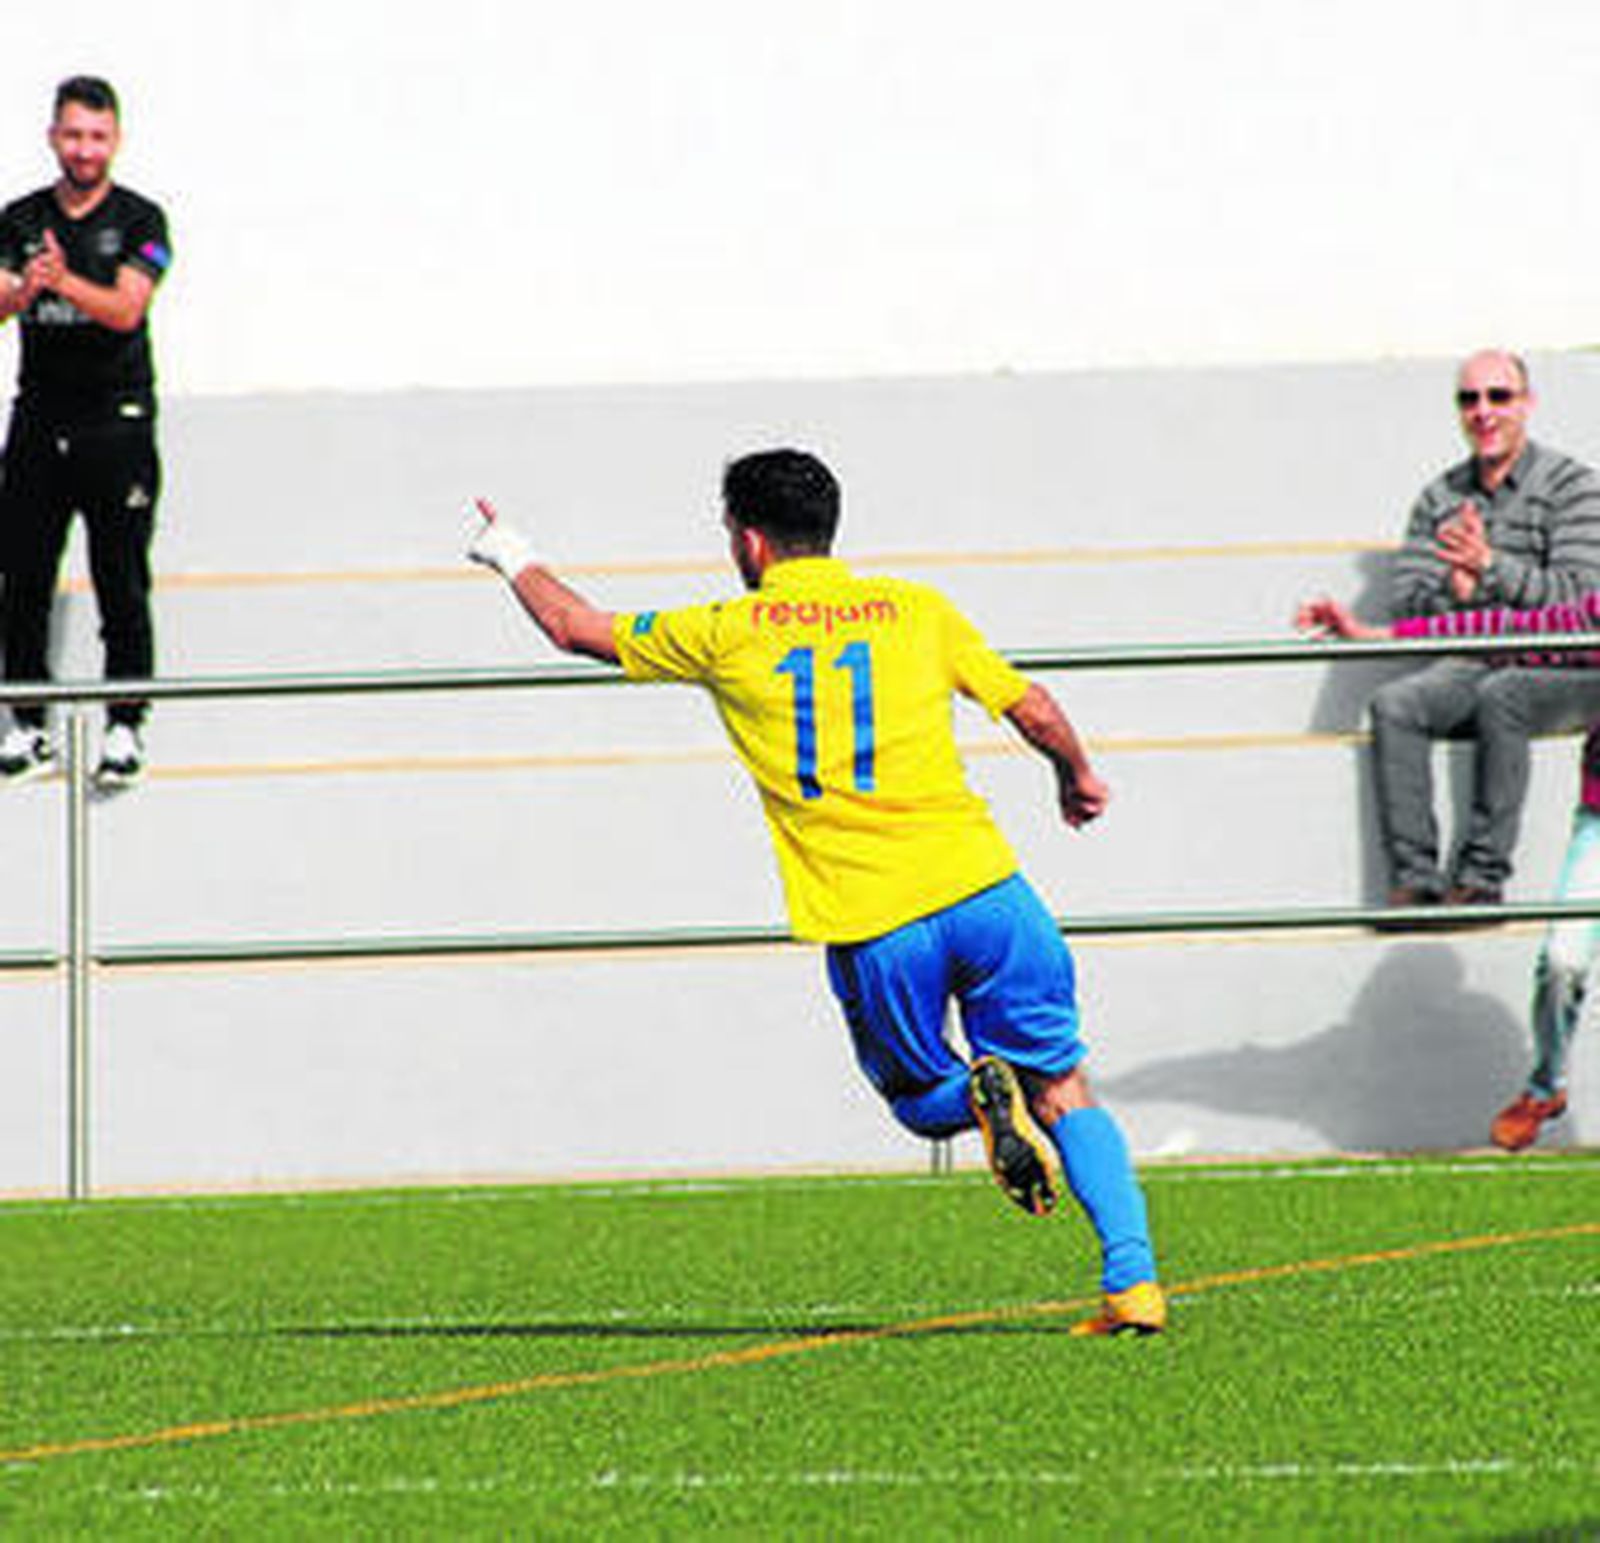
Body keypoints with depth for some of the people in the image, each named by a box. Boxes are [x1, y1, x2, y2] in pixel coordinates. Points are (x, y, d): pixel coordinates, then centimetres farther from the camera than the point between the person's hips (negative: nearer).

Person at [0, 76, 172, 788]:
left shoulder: (138, 221, -1)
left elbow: (126, 309, -15)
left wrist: (64, 281, -32)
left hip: (116, 422, -3)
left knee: (122, 583, -3)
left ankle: (124, 729, 3)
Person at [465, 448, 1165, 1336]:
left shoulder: (727, 634, 7)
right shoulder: (915, 609, 11)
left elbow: (577, 629, 21)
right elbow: (1034, 710, 16)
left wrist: (513, 561, 40)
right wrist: (1077, 777, 37)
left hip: (869, 932, -1)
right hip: (979, 886, 1)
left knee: (924, 1100, 21)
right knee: (1061, 1091, 11)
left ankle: (983, 1098, -15)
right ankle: (1134, 1282, -7)